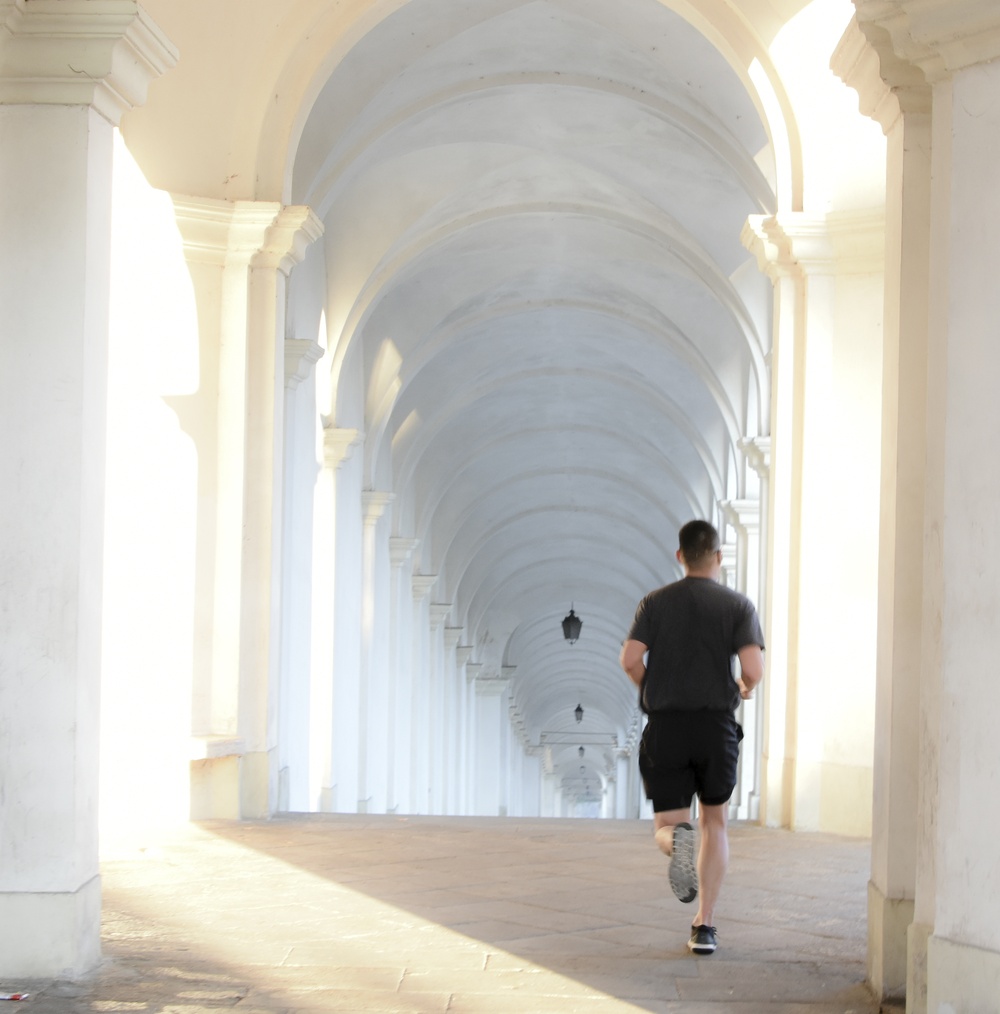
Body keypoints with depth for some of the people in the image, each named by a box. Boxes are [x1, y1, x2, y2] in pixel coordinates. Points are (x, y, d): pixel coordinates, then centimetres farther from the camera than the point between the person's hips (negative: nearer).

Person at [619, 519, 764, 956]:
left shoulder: (655, 602, 5)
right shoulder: (738, 605, 2)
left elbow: (630, 658, -8)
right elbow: (754, 667, -12)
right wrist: (746, 687, 12)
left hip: (665, 726, 0)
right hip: (716, 724, 0)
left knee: (666, 828, 7)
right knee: (714, 822, 18)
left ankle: (677, 838, -33)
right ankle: (705, 926, 10)